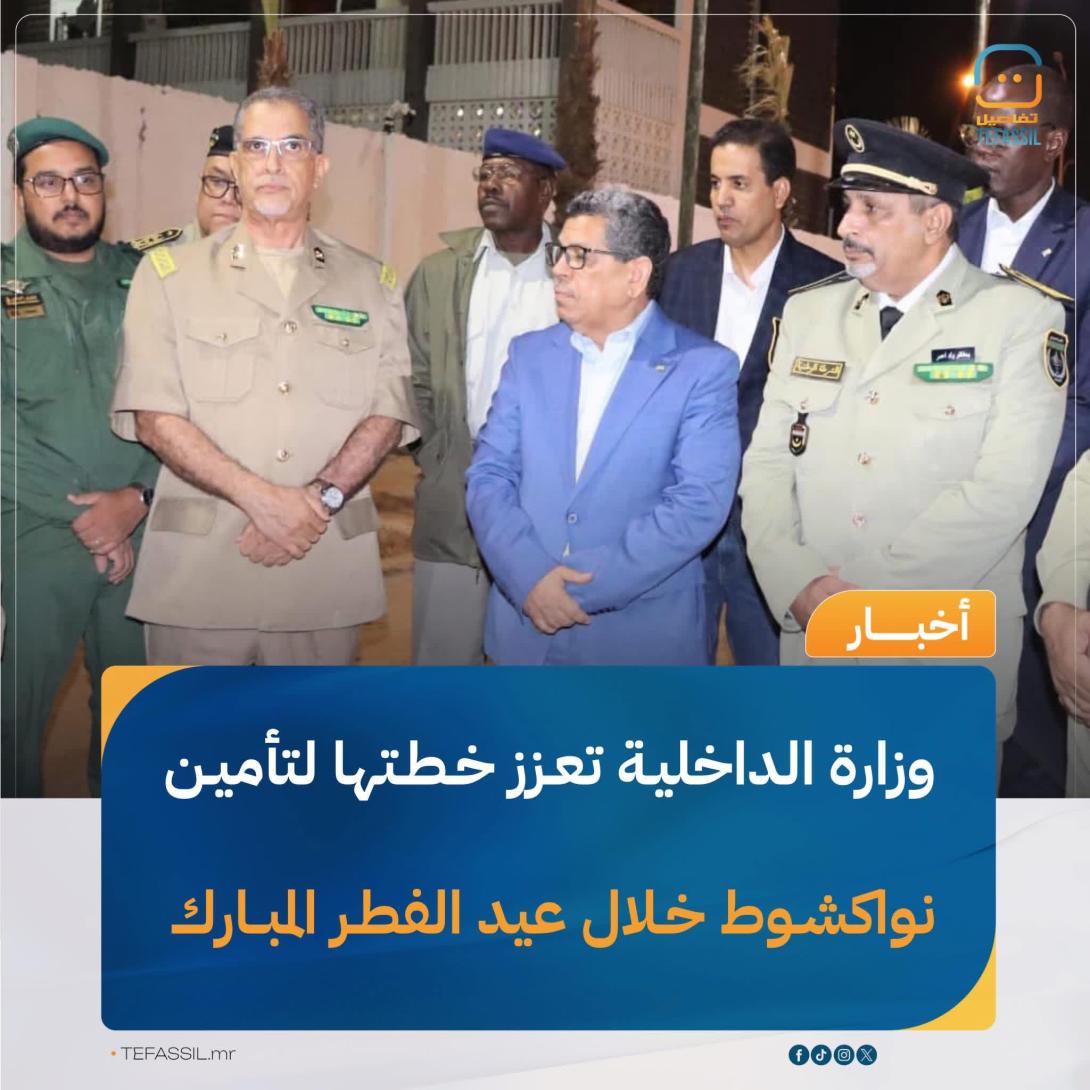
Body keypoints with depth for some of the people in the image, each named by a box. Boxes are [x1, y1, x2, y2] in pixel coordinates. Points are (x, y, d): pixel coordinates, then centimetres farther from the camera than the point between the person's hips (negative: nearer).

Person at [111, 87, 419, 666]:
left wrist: (322, 497, -14)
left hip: (327, 570, 2)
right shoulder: (169, 272, 5)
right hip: (196, 568, -1)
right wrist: (261, 498, -15)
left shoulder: (371, 283, 11)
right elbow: (153, 416, -4)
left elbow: (389, 410, 2)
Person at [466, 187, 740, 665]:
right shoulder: (529, 354, 7)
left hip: (643, 633, -3)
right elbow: (488, 475, 1)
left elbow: (700, 502, -14)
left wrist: (584, 585, -18)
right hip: (524, 623, 3)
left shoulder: (705, 367, -5)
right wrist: (528, 577, -15)